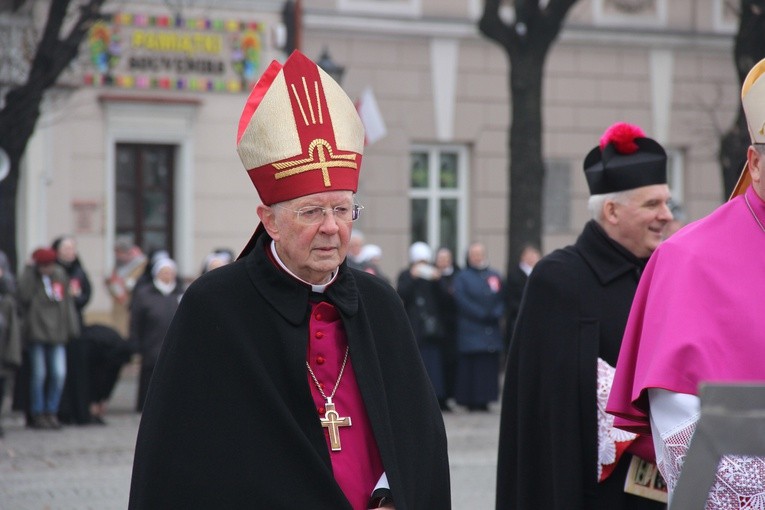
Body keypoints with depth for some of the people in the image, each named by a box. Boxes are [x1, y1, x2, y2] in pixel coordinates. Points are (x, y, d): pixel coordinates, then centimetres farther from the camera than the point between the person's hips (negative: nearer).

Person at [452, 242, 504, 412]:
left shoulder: (495, 276, 15)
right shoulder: (462, 277, 3)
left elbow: (503, 299, 11)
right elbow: (462, 301, -8)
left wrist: (496, 314, -8)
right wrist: (482, 315, -14)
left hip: (492, 331, 4)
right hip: (470, 329, -4)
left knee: (490, 364, 0)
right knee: (470, 365, -7)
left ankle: (484, 399, 4)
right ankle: (471, 400, -5)